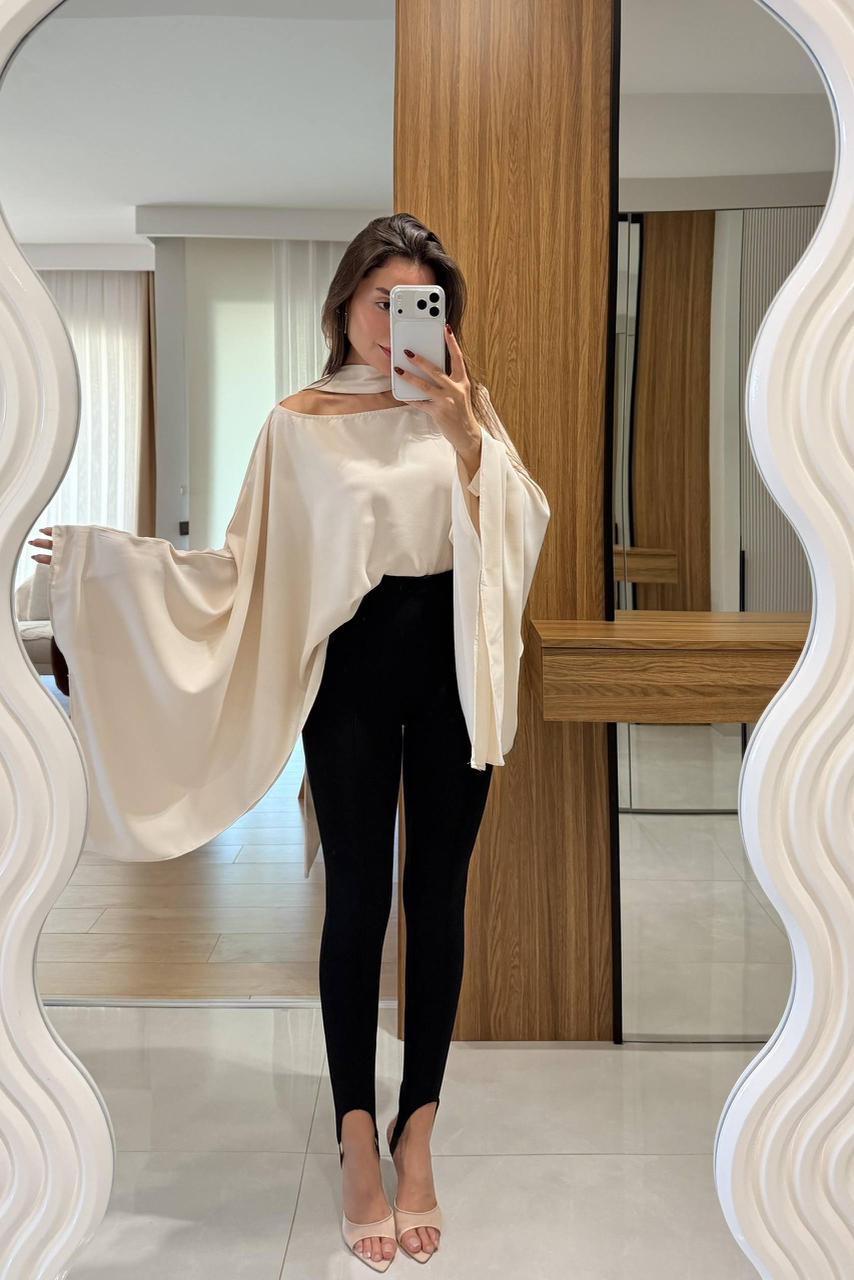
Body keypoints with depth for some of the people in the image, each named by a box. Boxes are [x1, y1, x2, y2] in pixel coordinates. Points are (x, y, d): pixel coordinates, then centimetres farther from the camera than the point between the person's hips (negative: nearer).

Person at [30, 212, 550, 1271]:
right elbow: (248, 567, 0)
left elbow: (517, 532, -3)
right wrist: (107, 551, -7)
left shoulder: (462, 409, 7)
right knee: (358, 904, 3)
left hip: (451, 665, 2)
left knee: (437, 899, 8)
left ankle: (417, 1132, 25)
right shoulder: (300, 422, 1)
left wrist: (468, 445, -17)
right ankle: (357, 1144, 20)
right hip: (354, 668, -2)